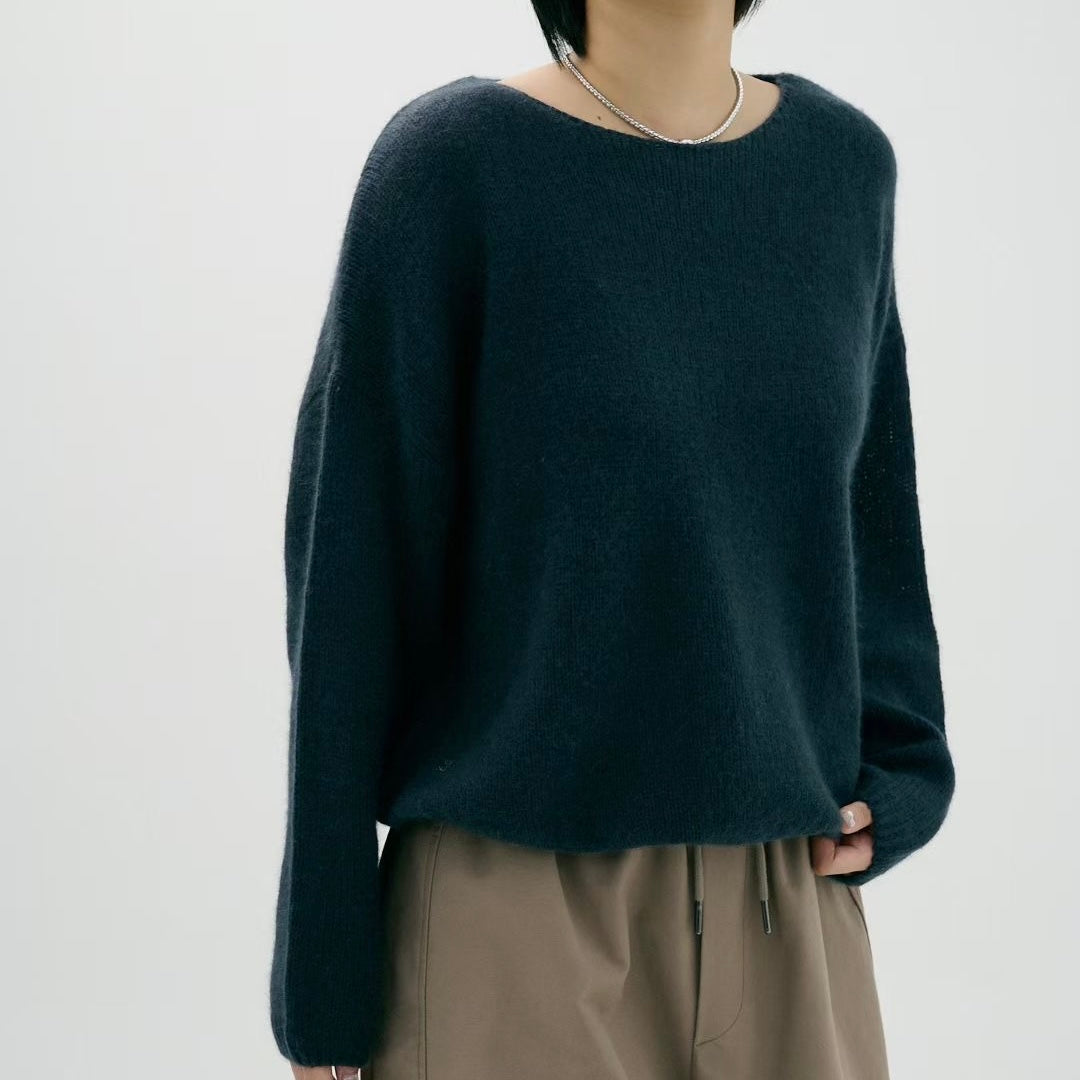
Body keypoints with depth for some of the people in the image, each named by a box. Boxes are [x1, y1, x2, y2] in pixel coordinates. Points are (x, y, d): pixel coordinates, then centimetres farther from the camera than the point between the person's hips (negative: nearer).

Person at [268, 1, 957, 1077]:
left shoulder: (844, 159, 4)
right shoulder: (446, 163, -10)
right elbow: (351, 570, -9)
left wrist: (893, 784, 0)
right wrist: (323, 984, -7)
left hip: (782, 905, 4)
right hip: (517, 904, -4)